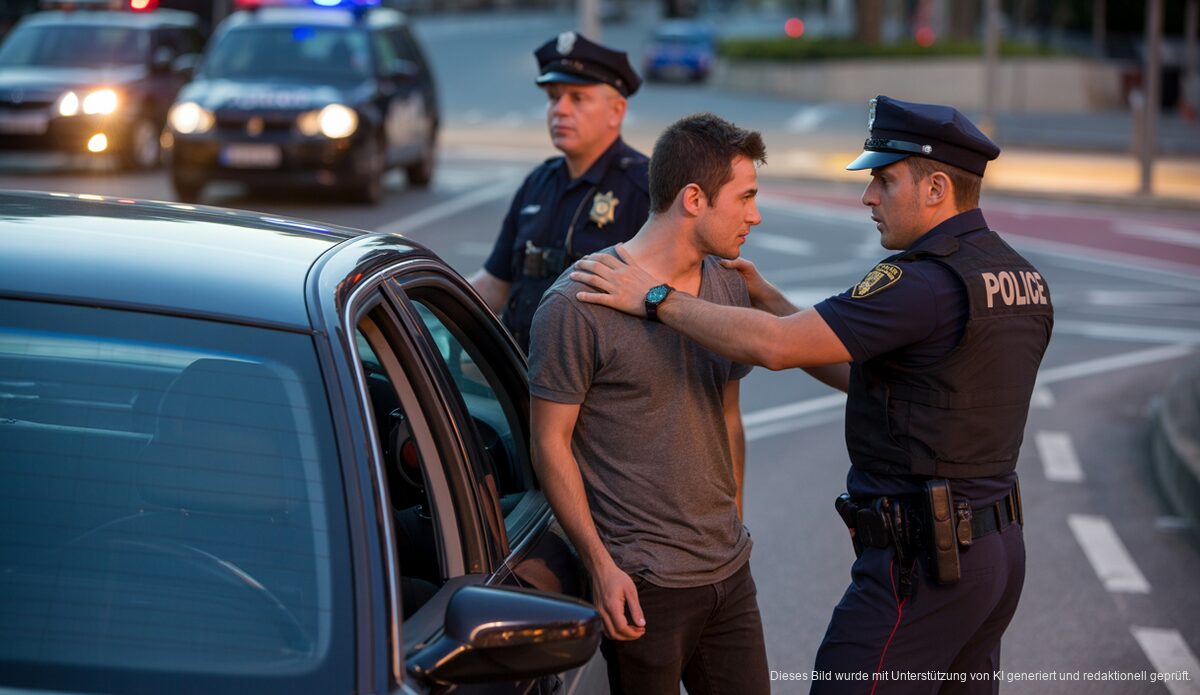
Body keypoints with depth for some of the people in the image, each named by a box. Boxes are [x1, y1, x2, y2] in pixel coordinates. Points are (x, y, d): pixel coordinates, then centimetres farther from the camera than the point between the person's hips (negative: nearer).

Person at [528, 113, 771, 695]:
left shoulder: (730, 287, 8)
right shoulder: (577, 306, -13)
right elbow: (551, 444, -10)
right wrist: (601, 565, -14)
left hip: (729, 574, 6)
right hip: (642, 583, -6)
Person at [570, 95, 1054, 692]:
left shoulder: (926, 282, -19)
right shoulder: (1024, 280, 11)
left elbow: (774, 347, -24)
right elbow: (870, 376, 16)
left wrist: (656, 298, -14)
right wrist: (769, 302, 13)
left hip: (923, 560, -10)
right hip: (998, 549, 10)